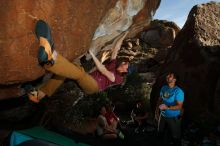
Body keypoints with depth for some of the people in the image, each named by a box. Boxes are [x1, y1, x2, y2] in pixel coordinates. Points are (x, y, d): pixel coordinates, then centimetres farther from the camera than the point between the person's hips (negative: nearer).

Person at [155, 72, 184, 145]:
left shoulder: (178, 91, -20)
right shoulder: (163, 88, -1)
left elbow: (179, 106, -26)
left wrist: (167, 107, -39)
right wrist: (157, 111, 7)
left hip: (173, 118, -6)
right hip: (163, 116, 6)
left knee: (175, 137, 6)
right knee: (160, 133, 24)